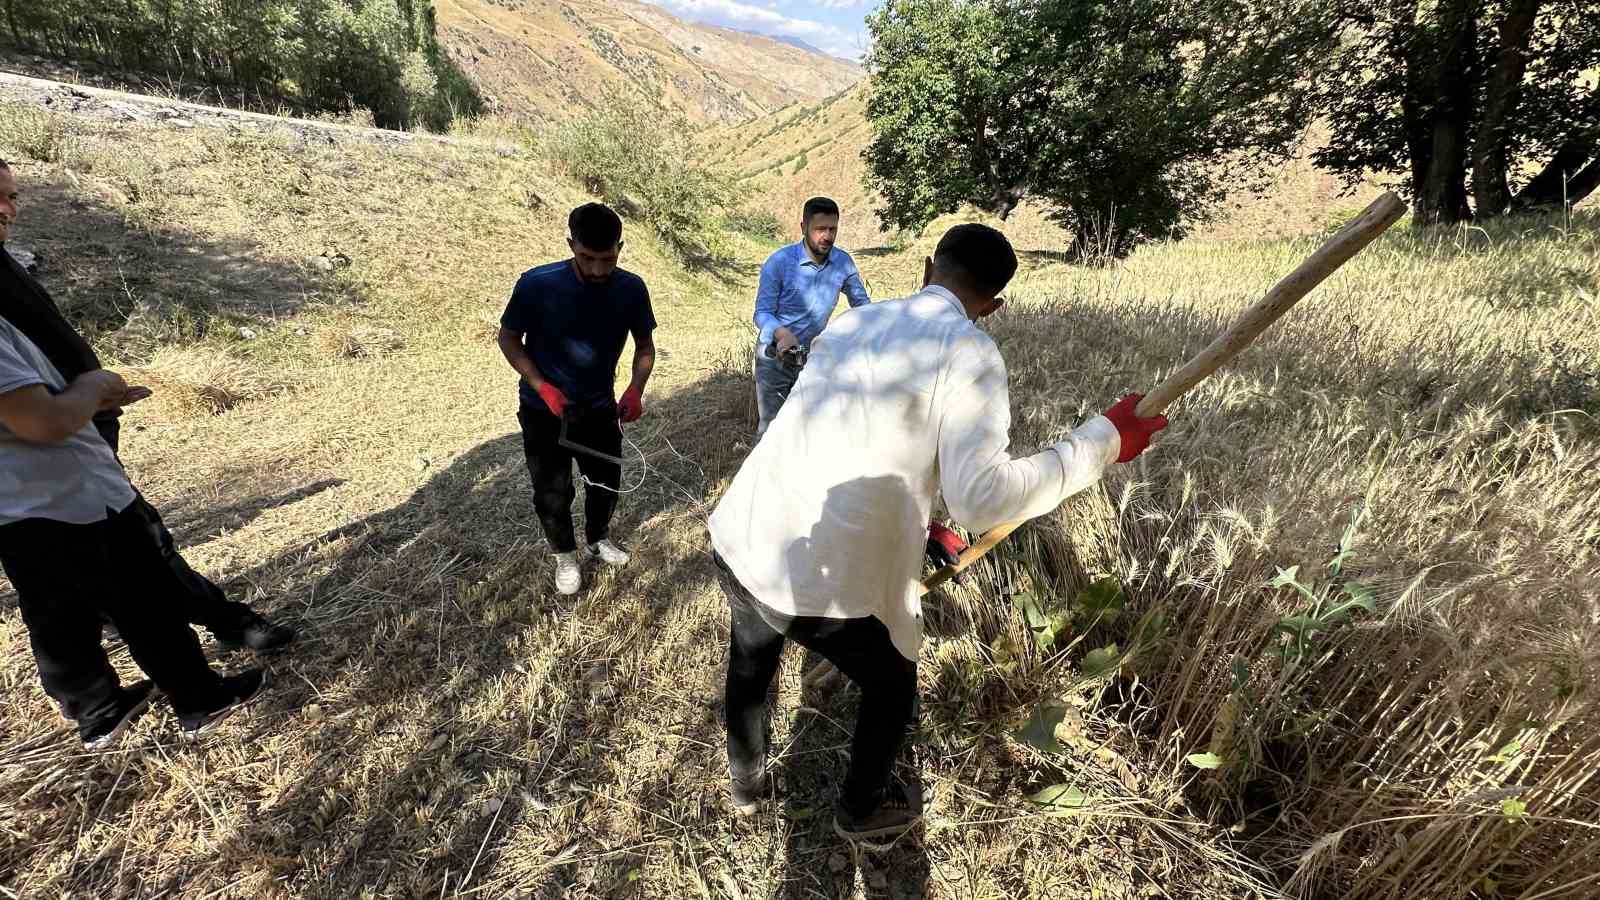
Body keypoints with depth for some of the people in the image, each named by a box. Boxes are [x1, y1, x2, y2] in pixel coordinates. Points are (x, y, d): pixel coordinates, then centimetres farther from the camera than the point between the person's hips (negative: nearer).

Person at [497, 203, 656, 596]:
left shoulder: (631, 289, -16)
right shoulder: (538, 284, -23)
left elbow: (645, 346, -2)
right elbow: (508, 339, -9)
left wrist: (636, 389, -20)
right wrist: (542, 386, -22)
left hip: (599, 407, 3)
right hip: (544, 410, -2)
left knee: (607, 481, 16)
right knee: (552, 492, 7)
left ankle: (598, 538, 45)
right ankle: (565, 555, 34)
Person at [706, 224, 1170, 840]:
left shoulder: (852, 322, 11)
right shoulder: (969, 352, -10)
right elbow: (980, 499, -21)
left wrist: (920, 522, 31)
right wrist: (1103, 441, -9)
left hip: (738, 542, 6)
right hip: (824, 584, -6)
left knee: (751, 663, 36)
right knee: (891, 688, 28)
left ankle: (747, 781, 61)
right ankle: (862, 808, 52)